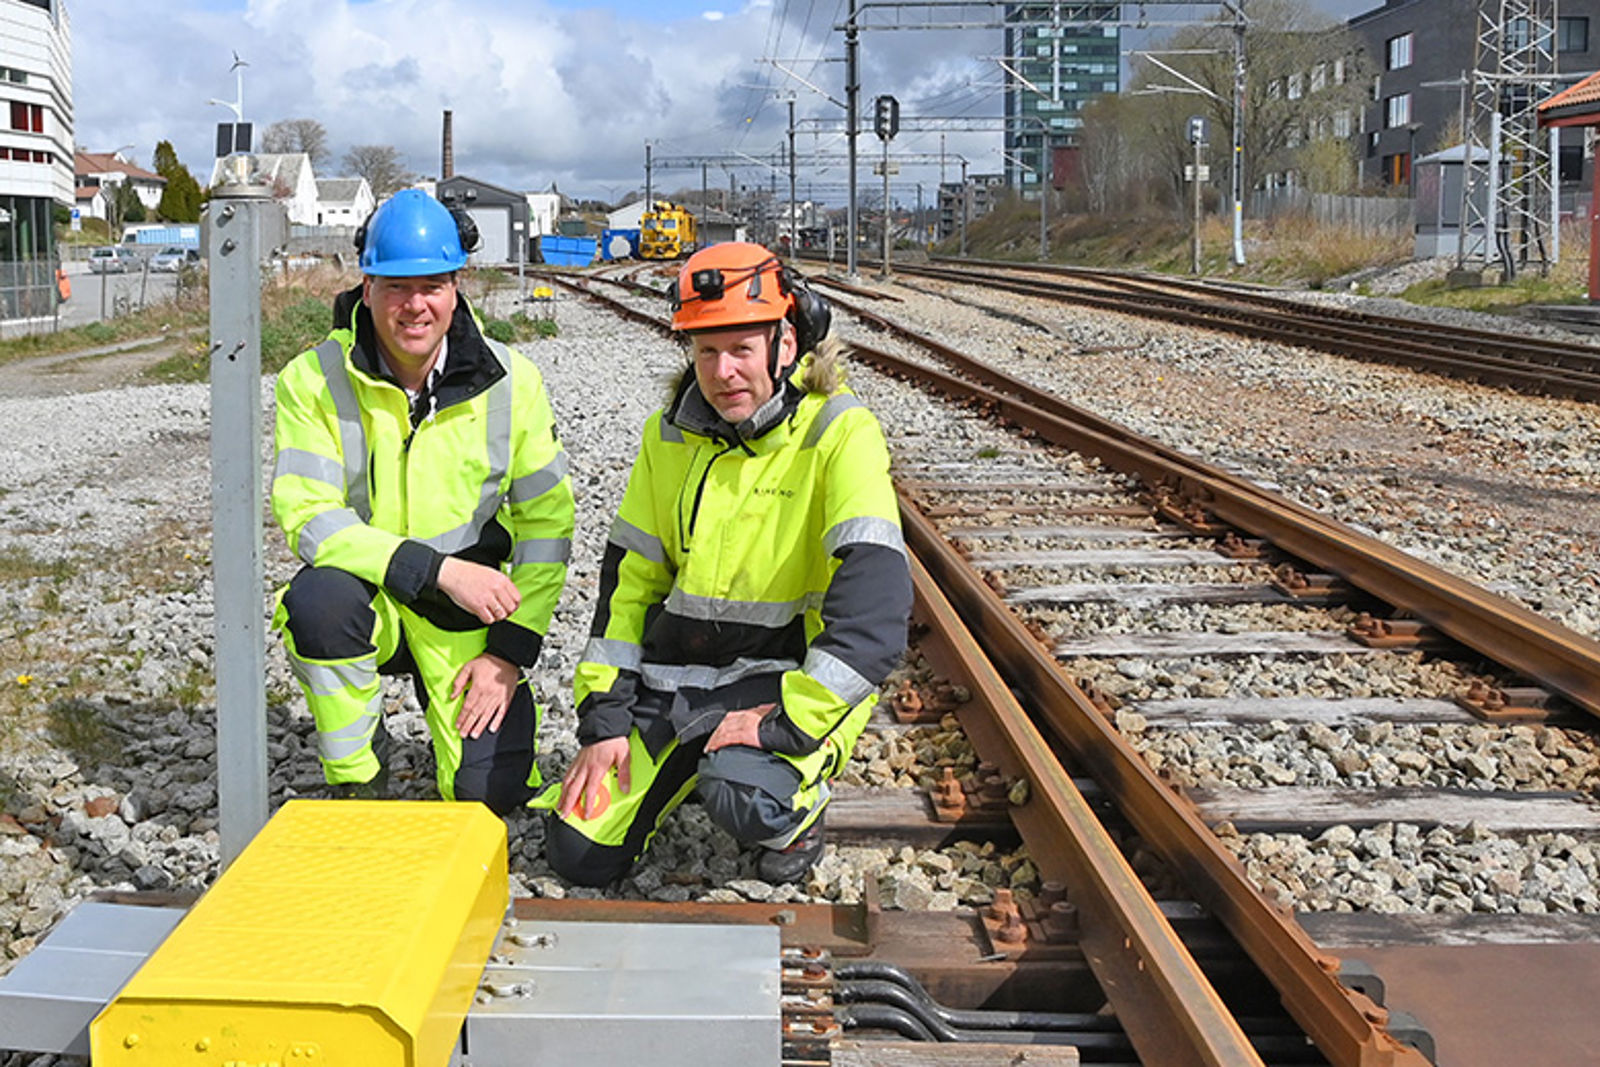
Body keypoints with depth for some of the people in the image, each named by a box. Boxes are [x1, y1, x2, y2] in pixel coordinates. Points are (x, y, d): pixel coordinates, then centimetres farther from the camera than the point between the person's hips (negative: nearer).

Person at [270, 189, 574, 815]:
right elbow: (307, 519, -18)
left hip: (467, 611, 1)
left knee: (489, 792, -12)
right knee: (319, 595, -36)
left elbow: (547, 519, -3)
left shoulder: (509, 381, -7)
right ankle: (357, 783, -11)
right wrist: (438, 570, -28)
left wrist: (513, 648, -11)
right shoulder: (313, 382, -12)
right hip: (367, 601, -1)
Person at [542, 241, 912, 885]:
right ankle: (689, 762, 26)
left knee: (743, 801, -35)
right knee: (578, 854, -1)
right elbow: (627, 579, 8)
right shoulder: (670, 435, 5)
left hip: (786, 677, -5)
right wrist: (604, 719, 1)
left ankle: (800, 805, 2)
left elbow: (875, 598, -24)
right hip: (672, 675, 5)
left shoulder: (839, 435, -14)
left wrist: (791, 721, -28)